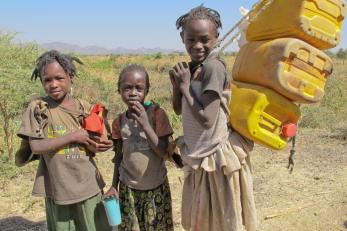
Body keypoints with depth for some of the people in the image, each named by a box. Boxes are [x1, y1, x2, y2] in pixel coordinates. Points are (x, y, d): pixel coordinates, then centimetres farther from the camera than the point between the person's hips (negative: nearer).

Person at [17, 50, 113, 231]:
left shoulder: (83, 108, 1)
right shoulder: (37, 108, -6)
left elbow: (90, 146, 5)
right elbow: (35, 147, -14)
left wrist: (95, 147, -18)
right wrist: (73, 136, -18)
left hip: (87, 185, 2)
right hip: (57, 187, -2)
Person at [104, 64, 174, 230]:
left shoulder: (157, 113, -15)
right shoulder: (119, 122, -3)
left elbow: (164, 153, -18)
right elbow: (119, 156, 7)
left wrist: (145, 125, -25)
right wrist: (114, 186, 8)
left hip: (156, 187, -2)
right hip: (128, 188, 3)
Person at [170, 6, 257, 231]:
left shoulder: (214, 67, -21)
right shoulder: (192, 67, 4)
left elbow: (207, 120, -24)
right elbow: (179, 109, 11)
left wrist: (185, 86, -17)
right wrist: (176, 84, -6)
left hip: (217, 157, -8)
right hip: (199, 157, 8)